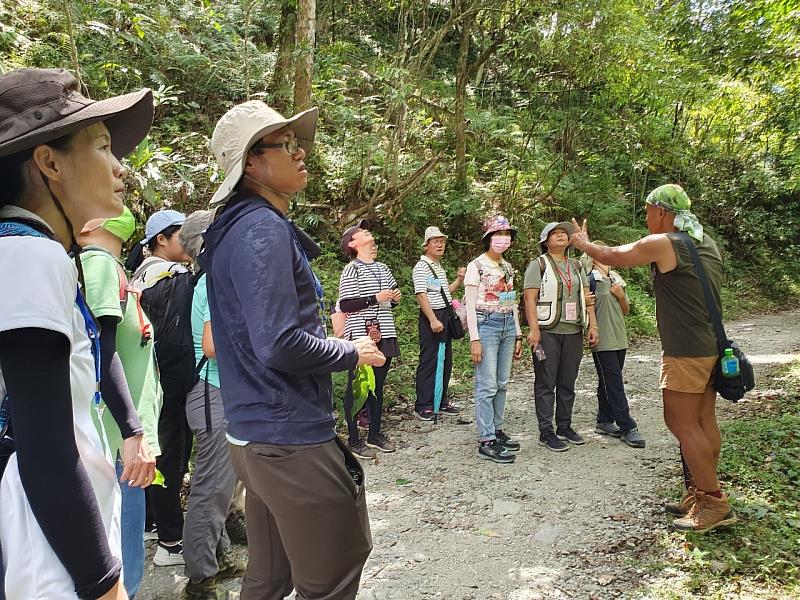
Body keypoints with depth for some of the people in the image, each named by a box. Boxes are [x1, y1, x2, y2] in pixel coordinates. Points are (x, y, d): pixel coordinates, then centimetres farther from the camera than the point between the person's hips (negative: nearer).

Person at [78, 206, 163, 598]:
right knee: (122, 567, 0)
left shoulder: (109, 266, 16)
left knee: (124, 559, 18)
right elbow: (102, 353, -22)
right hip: (119, 438, -9)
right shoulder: (98, 263, -12)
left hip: (123, 434, 9)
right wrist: (132, 431, -24)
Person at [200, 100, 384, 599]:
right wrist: (352, 352, -8)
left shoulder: (243, 227, 15)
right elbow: (279, 346, -24)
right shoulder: (263, 229, -16)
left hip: (256, 436, 10)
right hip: (291, 438, -10)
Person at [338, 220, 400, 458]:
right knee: (356, 388, 2)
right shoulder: (352, 270, -8)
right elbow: (345, 305, -15)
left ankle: (375, 434, 27)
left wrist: (395, 298, 4)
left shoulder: (382, 268, 14)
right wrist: (375, 298, -19)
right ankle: (354, 441, 12)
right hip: (361, 337, -7)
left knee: (377, 386, 15)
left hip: (383, 336, 7)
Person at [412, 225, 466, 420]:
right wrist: (433, 320, -23)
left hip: (445, 316, 9)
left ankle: (441, 402, 23)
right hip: (430, 318, -9)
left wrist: (459, 280, 12)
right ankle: (422, 406, 2)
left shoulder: (439, 267, 19)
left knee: (445, 361, 12)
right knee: (429, 362, -5)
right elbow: (422, 295, -17)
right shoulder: (421, 267, -9)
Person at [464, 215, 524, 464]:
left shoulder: (508, 267, 15)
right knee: (487, 385, -7)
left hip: (508, 325, 7)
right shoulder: (476, 266, -5)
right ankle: (486, 441, -2)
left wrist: (518, 335, 16)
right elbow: (470, 305, -9)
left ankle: (497, 430, 22)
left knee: (502, 384, 10)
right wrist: (474, 339, -15)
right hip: (486, 325, -7)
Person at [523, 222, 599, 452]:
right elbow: (530, 298, -8)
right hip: (547, 332, -5)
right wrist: (534, 329, -17)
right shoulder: (538, 264, 0)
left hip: (573, 332, 5)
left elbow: (586, 297, 16)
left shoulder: (576, 266, 17)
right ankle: (546, 432, 4)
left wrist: (592, 325, 7)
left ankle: (565, 427, 21)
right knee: (546, 383, -2)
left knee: (567, 383, 11)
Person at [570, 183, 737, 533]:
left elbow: (612, 257, -1)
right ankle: (701, 494, 21)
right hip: (711, 347, 9)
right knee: (703, 422, 12)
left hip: (685, 352, -9)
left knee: (681, 423, -3)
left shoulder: (662, 244, -12)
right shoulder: (706, 243, 12)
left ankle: (715, 504, 1)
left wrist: (584, 243, 17)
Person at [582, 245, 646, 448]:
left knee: (608, 382, 13)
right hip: (602, 340, -7)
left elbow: (626, 310, 16)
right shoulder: (589, 280, -6)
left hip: (619, 338, 7)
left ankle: (604, 422, 22)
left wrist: (621, 296, -1)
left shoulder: (617, 279, 14)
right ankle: (628, 428, -4)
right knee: (615, 383, -6)